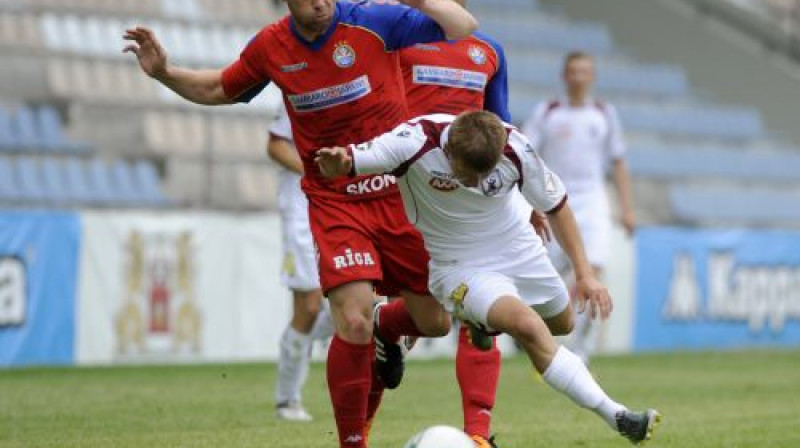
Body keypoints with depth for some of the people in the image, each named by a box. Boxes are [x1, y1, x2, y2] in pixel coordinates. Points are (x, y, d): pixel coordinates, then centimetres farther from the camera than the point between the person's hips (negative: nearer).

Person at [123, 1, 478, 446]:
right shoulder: (270, 47, -2)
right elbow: (220, 89, 18)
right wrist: (164, 72, 3)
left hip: (397, 195, 0)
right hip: (334, 204, 0)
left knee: (434, 322, 4)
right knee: (353, 322, -18)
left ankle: (384, 328, 40)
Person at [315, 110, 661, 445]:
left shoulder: (515, 149, -21)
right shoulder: (416, 141, -30)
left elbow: (555, 205, -5)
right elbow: (345, 163, -37)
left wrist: (584, 272, -7)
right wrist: (336, 163, -61)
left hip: (518, 250, 5)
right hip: (458, 265, -5)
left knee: (561, 321, 22)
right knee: (527, 325, -27)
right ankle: (616, 416, -21)